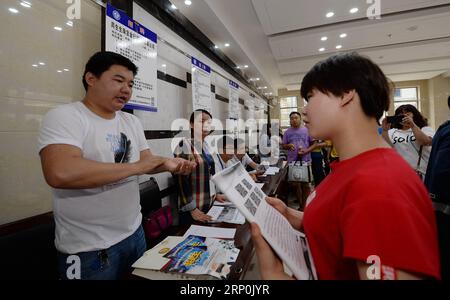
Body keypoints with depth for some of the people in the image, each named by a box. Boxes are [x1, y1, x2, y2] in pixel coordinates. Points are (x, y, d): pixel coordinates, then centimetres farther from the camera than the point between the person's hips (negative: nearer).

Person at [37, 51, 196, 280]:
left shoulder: (132, 122, 6)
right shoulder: (64, 117, -15)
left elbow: (147, 161, 9)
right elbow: (60, 173, -32)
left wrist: (167, 164, -13)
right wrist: (137, 167, -26)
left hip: (134, 232, 7)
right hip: (89, 248, -6)